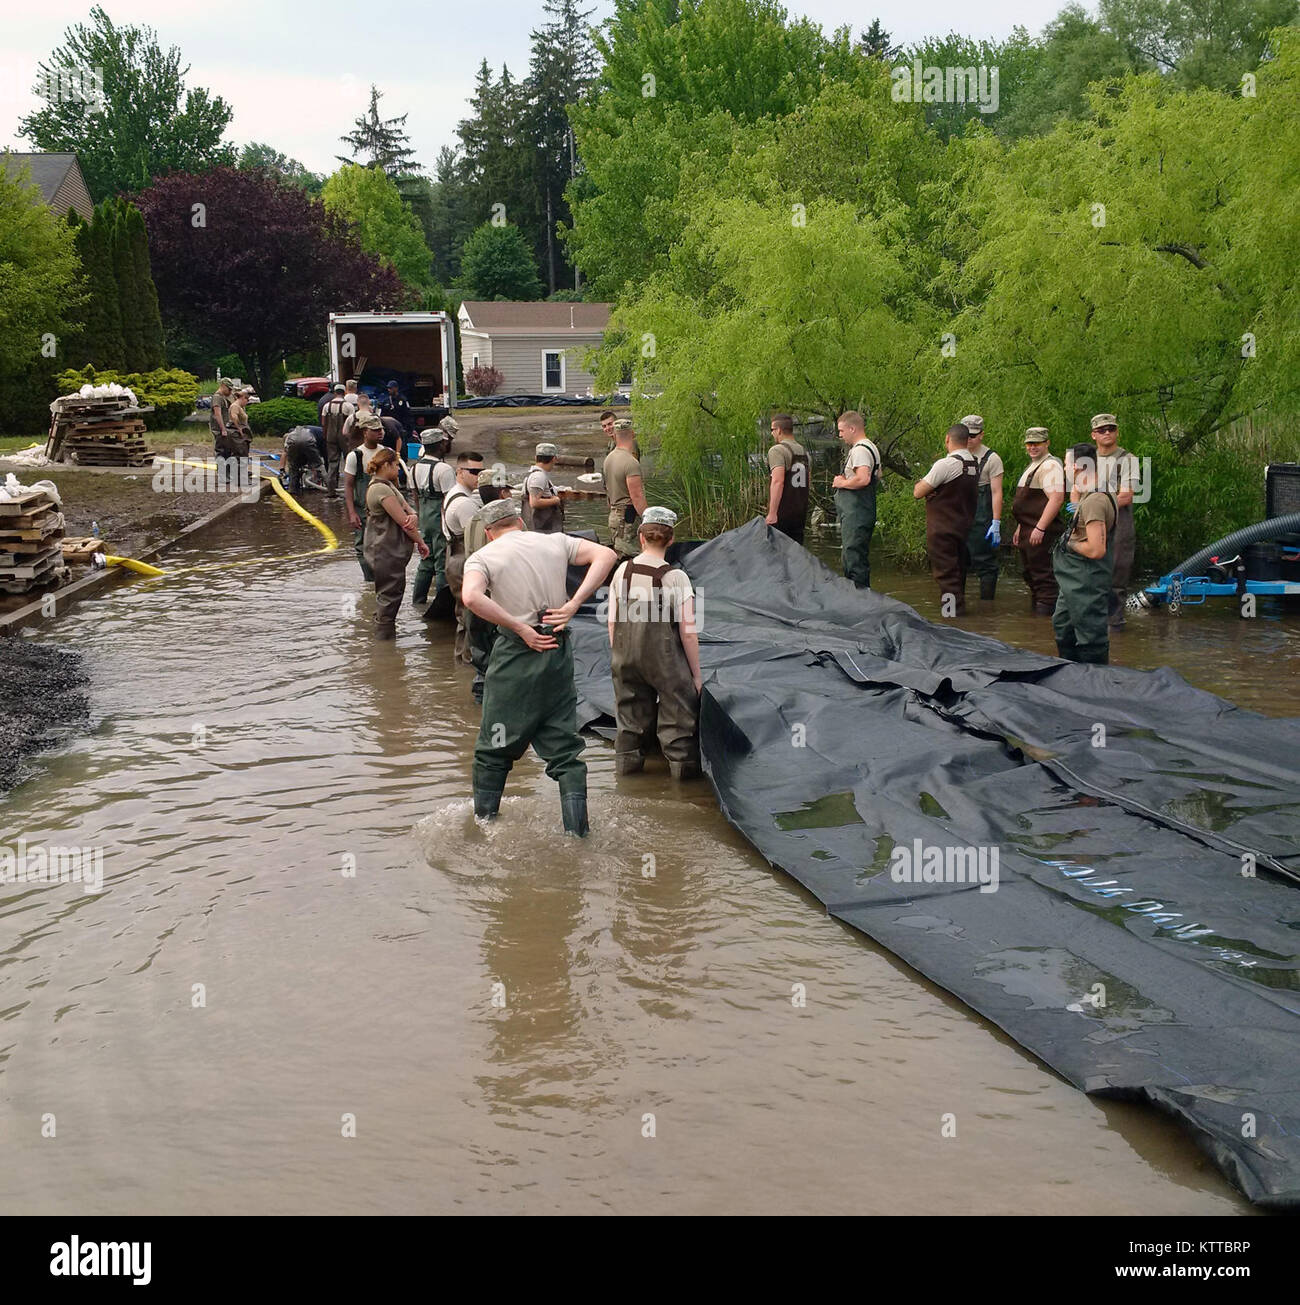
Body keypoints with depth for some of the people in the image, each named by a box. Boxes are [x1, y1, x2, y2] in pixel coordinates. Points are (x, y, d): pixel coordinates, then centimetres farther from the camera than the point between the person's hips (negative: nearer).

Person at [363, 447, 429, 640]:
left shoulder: (387, 485, 15)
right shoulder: (381, 489, -19)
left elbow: (407, 508, 8)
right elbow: (403, 521, -19)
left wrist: (412, 516, -17)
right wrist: (420, 542, -8)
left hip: (389, 550, 11)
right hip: (387, 553, -11)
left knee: (386, 598, 20)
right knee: (389, 597, -5)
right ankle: (385, 637, 1)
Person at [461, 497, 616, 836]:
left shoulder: (483, 557, -1)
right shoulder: (555, 543, 9)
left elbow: (472, 597, -21)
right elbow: (605, 555, 0)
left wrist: (522, 629, -16)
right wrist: (573, 604, -6)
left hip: (515, 655, -3)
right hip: (559, 653, 3)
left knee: (494, 749, 12)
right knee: (565, 749, 9)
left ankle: (484, 821, 20)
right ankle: (577, 832, 4)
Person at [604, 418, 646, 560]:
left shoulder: (609, 458, 9)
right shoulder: (631, 463, -19)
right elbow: (637, 497, -21)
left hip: (614, 513, 9)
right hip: (628, 516, -9)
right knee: (624, 555, -8)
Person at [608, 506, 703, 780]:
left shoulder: (623, 571, -2)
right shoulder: (675, 577, -13)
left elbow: (612, 623, 3)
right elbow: (688, 633, -11)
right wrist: (696, 674, -1)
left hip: (626, 657, 4)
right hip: (664, 658, -4)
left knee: (631, 711, 18)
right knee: (677, 709, 11)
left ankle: (626, 758, 28)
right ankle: (681, 761, 17)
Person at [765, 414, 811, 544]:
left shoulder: (777, 450, -10)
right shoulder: (804, 452, 16)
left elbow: (778, 481, -21)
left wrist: (772, 513, -23)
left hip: (782, 513, -8)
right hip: (801, 513, 8)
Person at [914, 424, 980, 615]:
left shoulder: (946, 464, -17)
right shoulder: (975, 465, 7)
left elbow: (918, 493, -12)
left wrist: (919, 484, 10)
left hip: (942, 530, -8)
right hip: (964, 527, 8)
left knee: (946, 574, -5)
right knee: (958, 572, 17)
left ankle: (951, 611, -7)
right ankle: (959, 610, 26)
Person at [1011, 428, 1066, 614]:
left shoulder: (1050, 466, -14)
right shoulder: (1033, 466, 20)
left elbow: (1056, 498, -25)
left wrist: (1039, 528, -28)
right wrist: (1020, 528, 25)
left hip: (1041, 533, -11)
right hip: (1028, 532, 11)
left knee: (1043, 577, -9)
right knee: (1031, 576, 16)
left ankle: (1045, 611, -8)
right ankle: (1034, 612, 24)